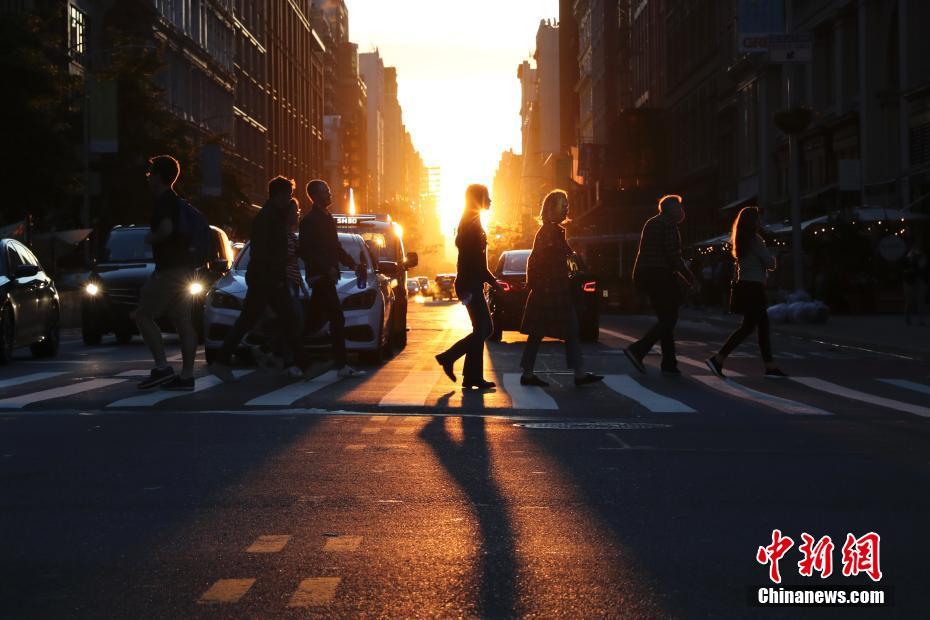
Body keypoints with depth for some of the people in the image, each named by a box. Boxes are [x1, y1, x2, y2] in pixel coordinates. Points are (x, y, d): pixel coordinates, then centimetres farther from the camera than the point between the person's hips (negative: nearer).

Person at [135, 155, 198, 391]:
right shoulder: (176, 200, 19)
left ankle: (162, 367, -12)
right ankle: (186, 375, 7)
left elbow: (166, 229, -27)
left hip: (170, 270, -10)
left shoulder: (164, 201, -12)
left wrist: (150, 238, -10)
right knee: (184, 322, 7)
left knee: (143, 315, -7)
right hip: (183, 269, 10)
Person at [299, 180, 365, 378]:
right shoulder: (310, 220, -11)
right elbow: (304, 250, -18)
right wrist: (327, 268, -23)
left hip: (326, 277, 10)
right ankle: (341, 365, -11)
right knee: (337, 319, -11)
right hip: (320, 277, -10)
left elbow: (336, 248, 24)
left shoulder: (327, 218, 18)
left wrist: (354, 264, 16)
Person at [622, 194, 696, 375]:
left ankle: (669, 364, 10)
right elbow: (673, 255, -17)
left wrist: (678, 275, 25)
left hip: (644, 274, 10)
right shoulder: (668, 225, -10)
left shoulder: (651, 223, 20)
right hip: (661, 276, -10)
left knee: (665, 320, 12)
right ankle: (637, 350, -16)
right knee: (668, 320, -5)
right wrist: (688, 275, -5)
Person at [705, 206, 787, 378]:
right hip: (753, 288, -9)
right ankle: (718, 358, -11)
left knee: (763, 326, 10)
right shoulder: (755, 239, -12)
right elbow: (770, 263, -14)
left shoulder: (742, 240, 15)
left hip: (745, 286, 9)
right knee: (748, 327, -7)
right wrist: (772, 259, 8)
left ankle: (770, 367, 10)